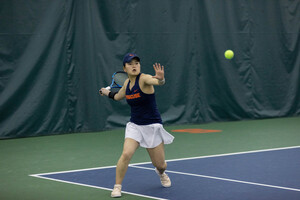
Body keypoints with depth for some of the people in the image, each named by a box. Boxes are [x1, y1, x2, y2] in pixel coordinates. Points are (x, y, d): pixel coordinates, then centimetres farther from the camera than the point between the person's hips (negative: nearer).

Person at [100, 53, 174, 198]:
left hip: (152, 126, -4)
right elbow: (118, 96, 27)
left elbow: (158, 82, -41)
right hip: (134, 125, 4)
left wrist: (160, 78, -63)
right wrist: (107, 93, 40)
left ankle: (161, 173, 44)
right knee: (126, 154, -23)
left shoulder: (144, 79, -16)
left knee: (160, 165, 6)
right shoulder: (127, 83, 3)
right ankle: (117, 187, -8)